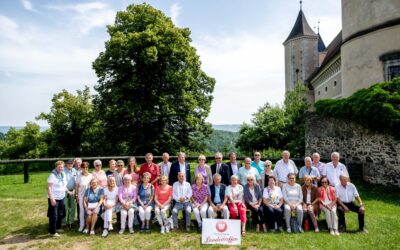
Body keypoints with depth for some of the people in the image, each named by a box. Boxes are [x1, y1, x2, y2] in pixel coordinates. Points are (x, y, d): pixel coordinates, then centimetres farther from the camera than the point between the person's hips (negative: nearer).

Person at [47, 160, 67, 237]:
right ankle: (53, 232, 9)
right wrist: (52, 198, -25)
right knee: (54, 215, 0)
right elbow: (49, 188, -20)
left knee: (60, 214, 18)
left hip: (61, 197, 8)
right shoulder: (52, 175, -18)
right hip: (54, 198, -8)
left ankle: (58, 227, 34)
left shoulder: (63, 174, 5)